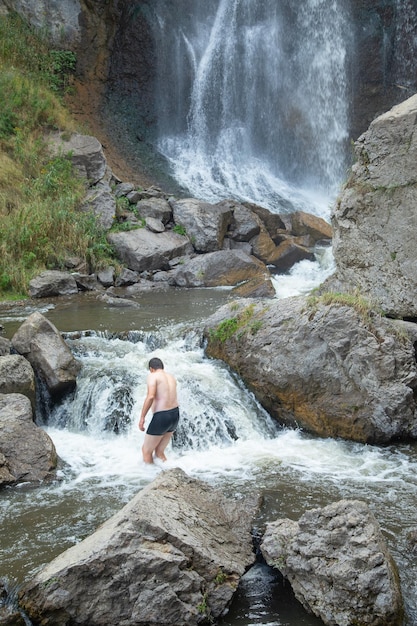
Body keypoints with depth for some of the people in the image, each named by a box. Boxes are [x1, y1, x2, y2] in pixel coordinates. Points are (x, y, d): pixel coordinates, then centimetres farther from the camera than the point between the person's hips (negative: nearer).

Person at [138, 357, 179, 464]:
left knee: (146, 451, 10)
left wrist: (142, 417, -17)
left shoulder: (152, 376, -6)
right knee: (159, 451, 21)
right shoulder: (171, 377, 16)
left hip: (161, 417, -7)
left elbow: (150, 396, -21)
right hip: (175, 415, 7)